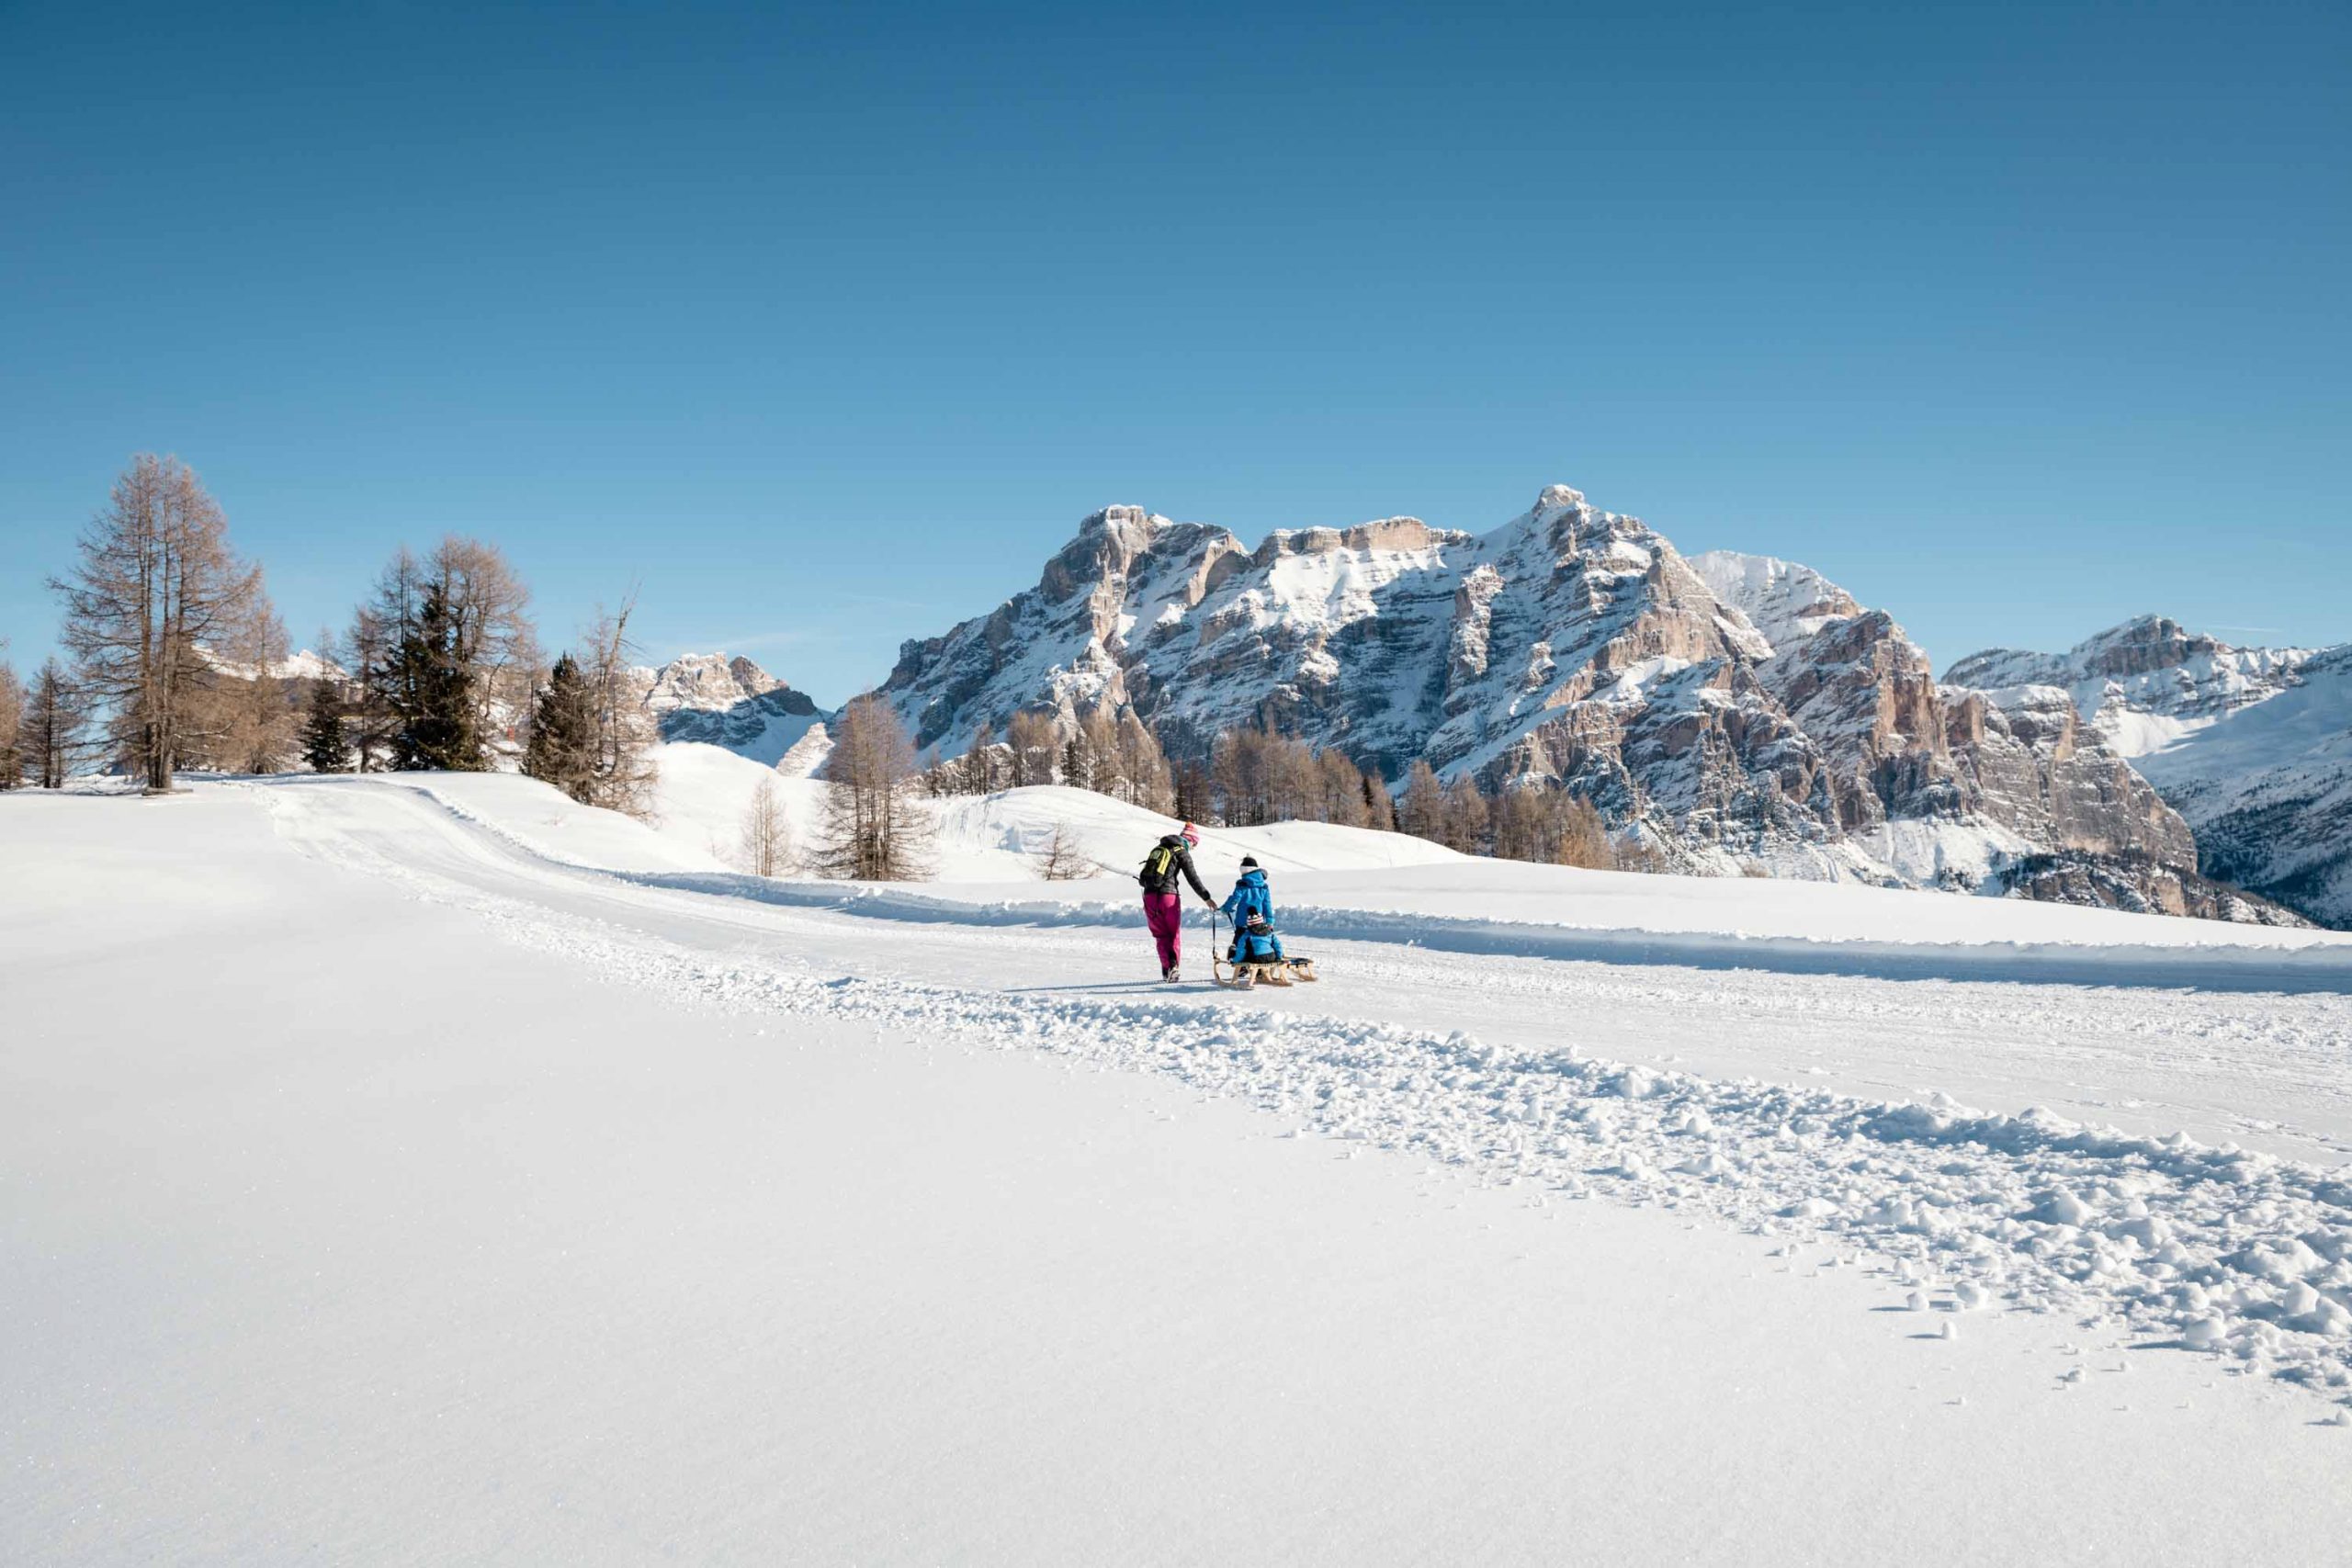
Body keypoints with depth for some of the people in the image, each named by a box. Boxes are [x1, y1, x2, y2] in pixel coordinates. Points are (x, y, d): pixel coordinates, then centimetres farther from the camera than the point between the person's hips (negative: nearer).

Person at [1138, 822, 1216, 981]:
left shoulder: (1158, 848, 18)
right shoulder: (1182, 852, -1)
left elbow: (1147, 871, 21)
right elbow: (1192, 877, -6)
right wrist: (1206, 897, -4)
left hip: (1149, 895, 5)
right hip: (1168, 895, -5)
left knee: (1161, 934, 12)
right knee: (1174, 933, 8)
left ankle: (1166, 968, 4)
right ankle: (1173, 965, -10)